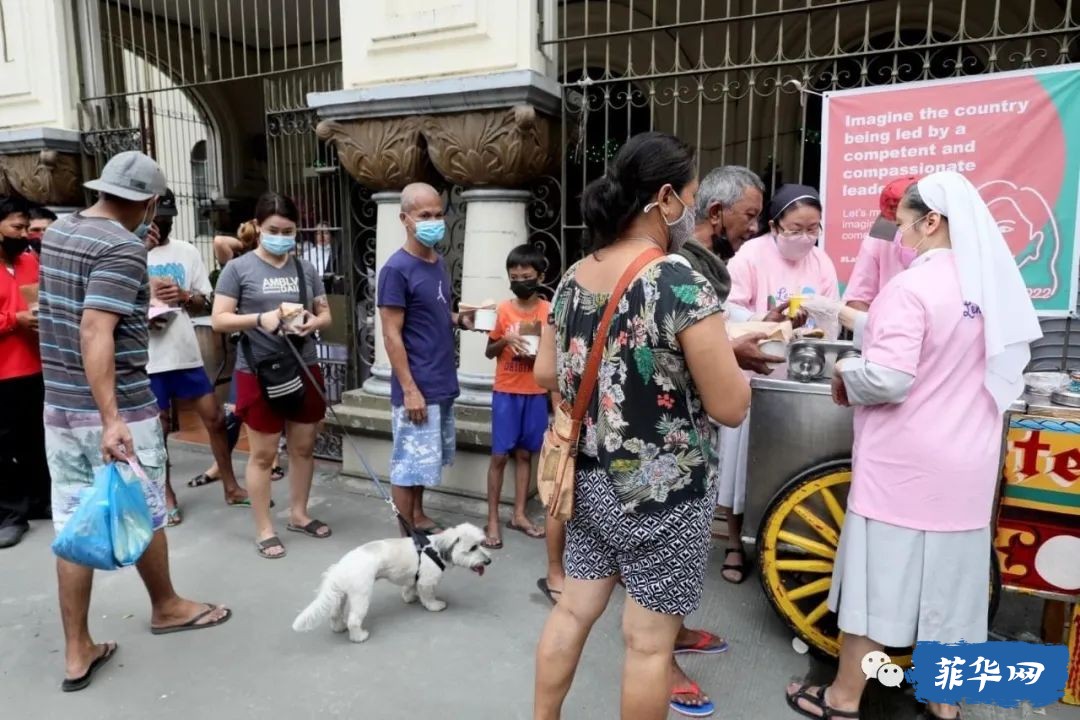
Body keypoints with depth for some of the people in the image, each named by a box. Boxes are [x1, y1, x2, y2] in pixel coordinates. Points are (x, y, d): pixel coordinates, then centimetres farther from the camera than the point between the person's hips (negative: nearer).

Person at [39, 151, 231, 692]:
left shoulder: (55, 234, 10)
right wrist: (112, 418, -30)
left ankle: (77, 651, 19)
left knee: (72, 525, 10)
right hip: (117, 408, -8)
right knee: (143, 515, 12)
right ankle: (166, 607, 33)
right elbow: (94, 333, -27)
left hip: (59, 407, 8)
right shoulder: (122, 248, -17)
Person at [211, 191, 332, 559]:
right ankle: (264, 529, 19)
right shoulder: (239, 268, -5)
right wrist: (259, 319, -24)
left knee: (304, 446, 14)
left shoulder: (305, 268, 7)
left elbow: (326, 314, 12)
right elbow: (219, 320, -8)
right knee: (263, 453, 5)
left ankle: (298, 514, 32)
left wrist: (313, 322, -11)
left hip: (304, 369, 5)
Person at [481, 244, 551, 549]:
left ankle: (519, 515, 22)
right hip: (506, 392, -1)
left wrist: (540, 353, -15)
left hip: (536, 393, 1)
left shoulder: (550, 311, -1)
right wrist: (505, 340, -16)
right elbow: (489, 352, 4)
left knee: (525, 454, 11)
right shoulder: (503, 310, -2)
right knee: (500, 455, 0)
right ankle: (492, 520, 9)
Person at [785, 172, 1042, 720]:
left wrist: (845, 376, -7)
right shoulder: (997, 285, 5)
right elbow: (1008, 371, 17)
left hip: (903, 463, -7)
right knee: (949, 575, 17)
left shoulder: (911, 287, -19)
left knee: (880, 571, 5)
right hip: (966, 463, 7)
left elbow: (887, 379, -26)